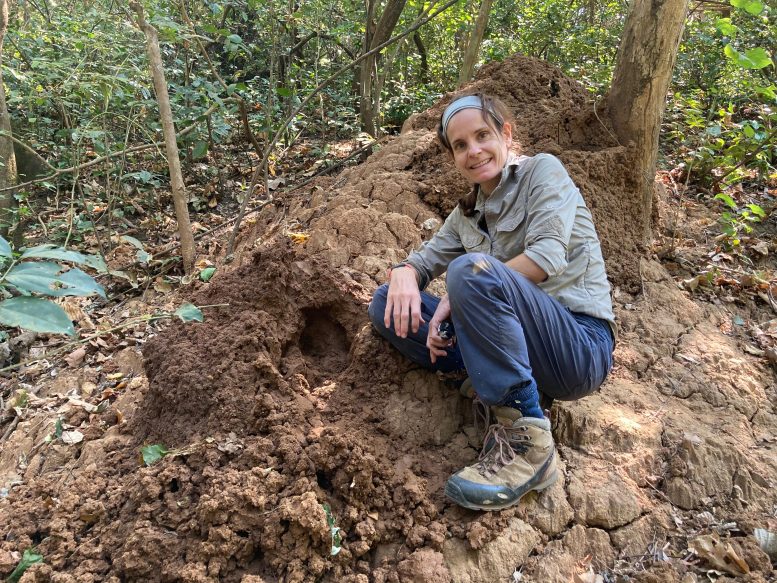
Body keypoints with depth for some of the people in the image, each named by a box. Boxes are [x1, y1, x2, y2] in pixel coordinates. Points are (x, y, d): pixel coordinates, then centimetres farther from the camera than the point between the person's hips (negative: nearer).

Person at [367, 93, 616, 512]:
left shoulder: (543, 171, -1)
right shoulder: (468, 214, 17)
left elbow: (546, 256, -16)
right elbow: (423, 260, 17)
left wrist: (457, 294, -16)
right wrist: (404, 275, -9)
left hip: (581, 346, -6)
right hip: (516, 340, 7)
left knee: (470, 271, -33)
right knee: (387, 304, 0)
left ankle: (526, 440, -25)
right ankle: (494, 382, -12)